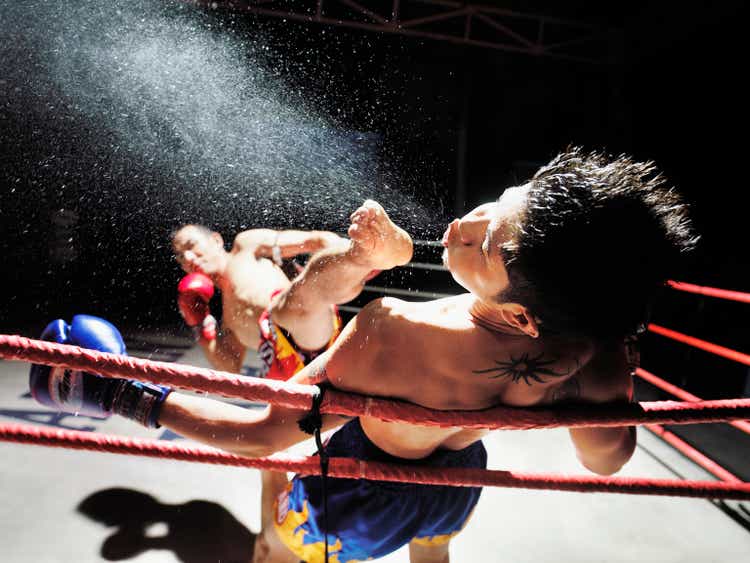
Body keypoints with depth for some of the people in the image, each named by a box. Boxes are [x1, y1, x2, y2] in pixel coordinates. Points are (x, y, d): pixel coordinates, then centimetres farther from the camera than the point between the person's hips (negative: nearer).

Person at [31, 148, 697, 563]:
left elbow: (264, 434, -32)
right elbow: (606, 459, -10)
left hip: (358, 501, -4)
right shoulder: (596, 352, -30)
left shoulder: (392, 335, -46)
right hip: (456, 488, 5)